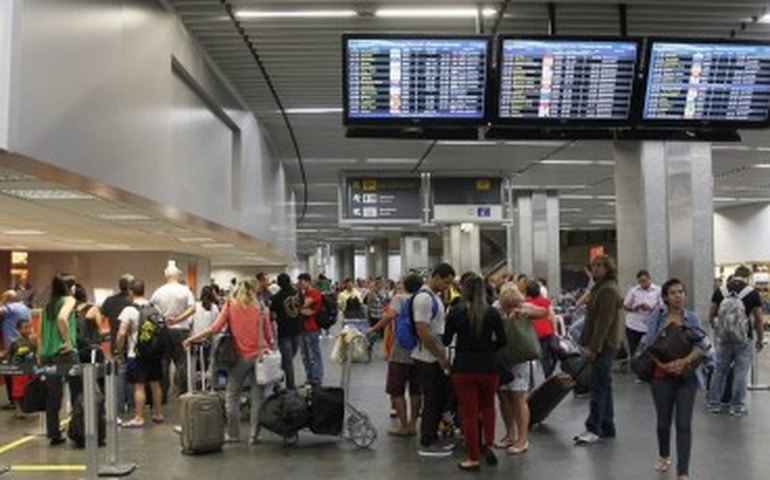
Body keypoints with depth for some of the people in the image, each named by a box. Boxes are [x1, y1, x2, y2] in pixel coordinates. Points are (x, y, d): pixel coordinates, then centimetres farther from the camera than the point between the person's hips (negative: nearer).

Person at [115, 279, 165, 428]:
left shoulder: (129, 310, -11)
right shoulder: (155, 308, 8)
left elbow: (122, 333, -17)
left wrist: (119, 352, -6)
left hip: (136, 354, -6)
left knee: (139, 387, -4)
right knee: (155, 384, 14)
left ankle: (138, 418, -2)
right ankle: (158, 414, 23)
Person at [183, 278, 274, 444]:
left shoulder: (230, 306, 0)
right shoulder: (261, 308, 2)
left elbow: (214, 329, -7)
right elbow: (269, 336, 2)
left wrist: (192, 339, -1)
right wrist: (272, 348, 16)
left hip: (241, 356, 0)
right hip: (260, 355, 0)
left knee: (232, 396, 13)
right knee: (257, 397, 6)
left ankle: (233, 434, 17)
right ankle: (254, 435, 7)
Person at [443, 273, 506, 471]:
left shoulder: (455, 312, -7)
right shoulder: (492, 313, -5)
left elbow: (446, 341, 2)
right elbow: (502, 341, 1)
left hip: (464, 368, -1)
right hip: (489, 367, 1)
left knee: (469, 412, 7)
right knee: (487, 406, 24)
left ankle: (473, 458, 12)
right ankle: (488, 444, 11)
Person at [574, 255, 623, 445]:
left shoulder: (608, 290, -14)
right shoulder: (600, 288, 18)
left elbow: (604, 322, -20)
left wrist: (595, 347, -21)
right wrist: (591, 344, 17)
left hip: (605, 345, -10)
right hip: (604, 345, 10)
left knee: (599, 387, -8)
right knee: (604, 387, 13)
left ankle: (593, 429, -5)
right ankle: (607, 427, 19)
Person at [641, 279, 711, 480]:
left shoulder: (692, 318, 2)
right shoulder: (657, 317, -1)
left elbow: (703, 345, -8)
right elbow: (648, 345, -7)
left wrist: (685, 361, -23)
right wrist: (664, 364, -22)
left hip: (687, 377, 0)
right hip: (662, 375, 0)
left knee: (684, 425, -4)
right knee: (663, 421, 14)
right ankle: (663, 456, 41)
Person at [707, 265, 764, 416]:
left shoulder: (720, 291, 2)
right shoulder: (752, 293, -5)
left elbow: (711, 315, 7)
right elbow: (758, 320, -3)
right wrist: (759, 339, 9)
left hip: (723, 336, 3)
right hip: (743, 337, -3)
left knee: (720, 370, 13)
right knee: (740, 372, 7)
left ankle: (713, 403, 18)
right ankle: (737, 406, 13)